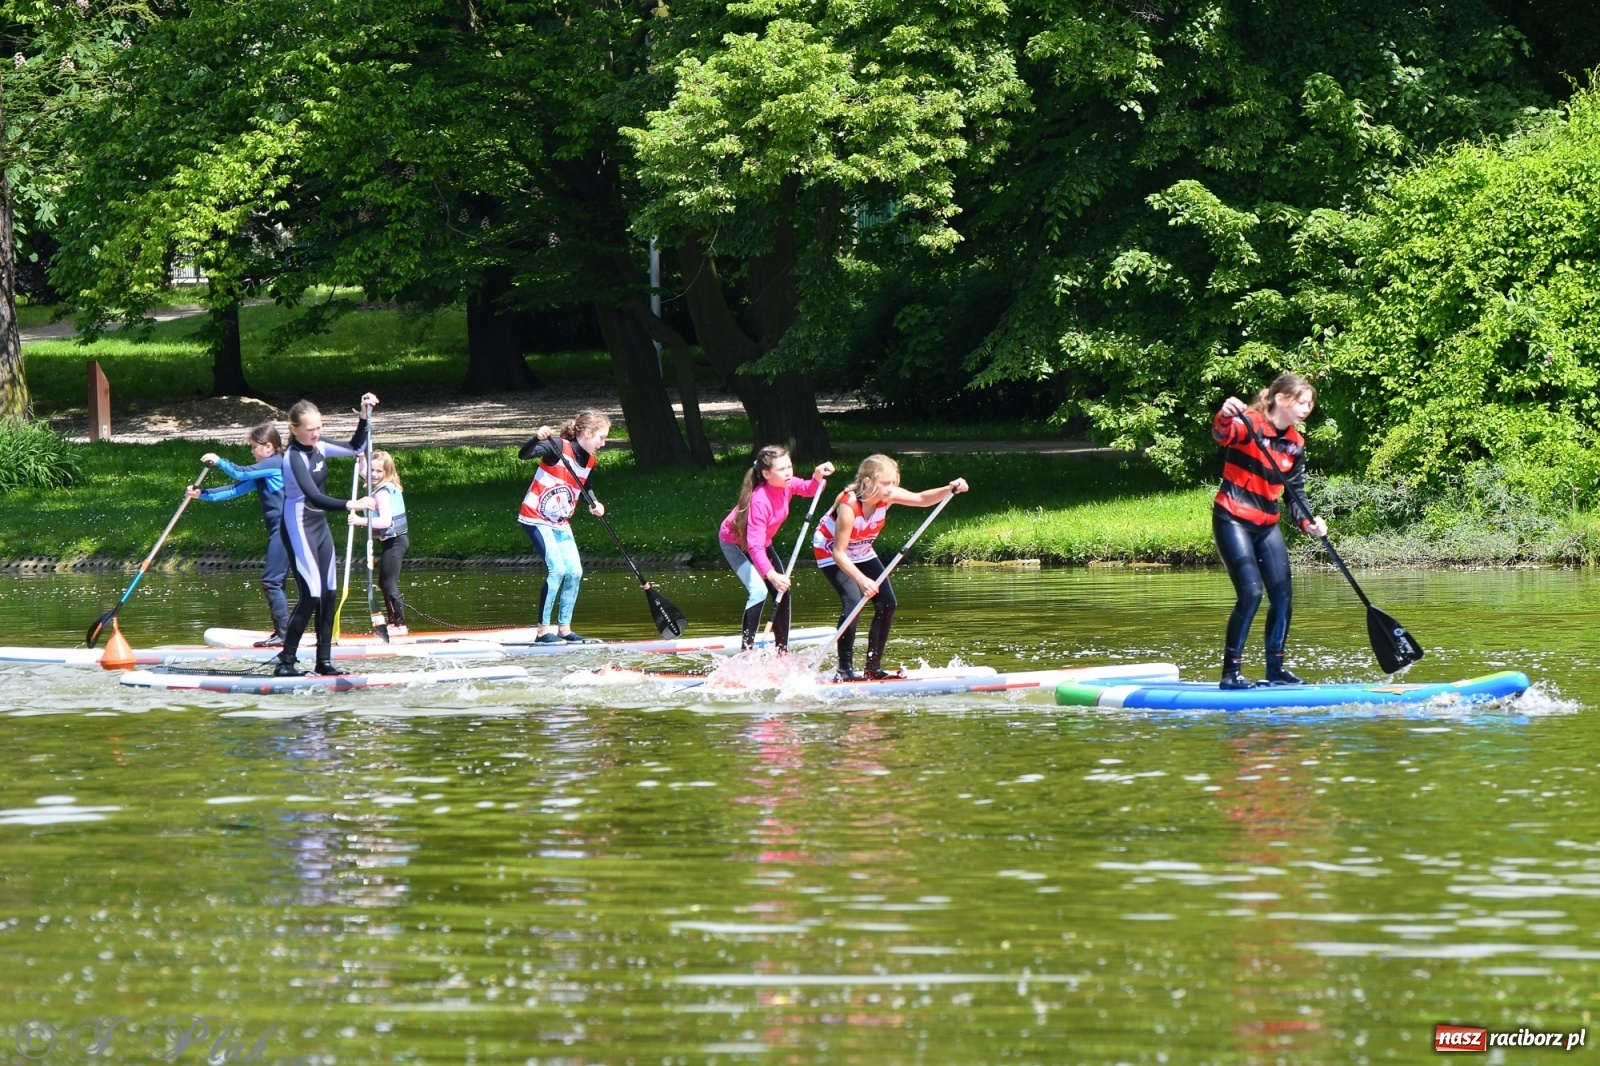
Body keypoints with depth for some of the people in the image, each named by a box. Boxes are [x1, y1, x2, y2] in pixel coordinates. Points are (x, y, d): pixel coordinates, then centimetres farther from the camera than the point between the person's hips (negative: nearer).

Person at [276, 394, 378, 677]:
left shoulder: (318, 448, 5)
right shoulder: (294, 457, -20)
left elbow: (355, 448, 20)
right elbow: (314, 497, -31)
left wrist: (364, 417, 7)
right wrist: (351, 505, -40)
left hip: (320, 526, 9)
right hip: (299, 527, -9)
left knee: (328, 593, 7)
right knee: (311, 594, -13)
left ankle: (324, 659, 13)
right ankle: (286, 660, -7)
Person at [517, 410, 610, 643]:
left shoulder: (589, 462, 4)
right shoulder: (558, 447, -18)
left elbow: (586, 488, 22)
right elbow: (523, 454, -29)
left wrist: (595, 504, 1)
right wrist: (538, 438, -48)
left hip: (560, 523, 8)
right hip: (536, 518, -8)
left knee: (574, 572, 3)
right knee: (557, 569, -18)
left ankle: (564, 629, 16)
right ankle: (543, 631, -12)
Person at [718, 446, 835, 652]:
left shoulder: (786, 485, -20)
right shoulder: (760, 501, -39)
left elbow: (810, 490, -6)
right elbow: (754, 547, -44)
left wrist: (817, 477, -30)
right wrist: (771, 574, -57)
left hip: (761, 542, 8)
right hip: (735, 542, -8)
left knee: (783, 592, 7)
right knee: (758, 591, -25)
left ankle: (782, 651, 18)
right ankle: (746, 652, -22)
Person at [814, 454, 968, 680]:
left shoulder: (886, 496, -20)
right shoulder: (848, 506, -37)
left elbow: (922, 499, -19)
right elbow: (839, 553, -37)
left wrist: (950, 490, -38)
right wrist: (861, 579, -48)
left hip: (861, 552, 8)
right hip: (829, 551, -8)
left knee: (887, 603, 0)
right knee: (852, 600, -26)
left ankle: (873, 667, 9)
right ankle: (844, 669, -20)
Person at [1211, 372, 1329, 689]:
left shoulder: (1295, 444, 8)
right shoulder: (1249, 424, -14)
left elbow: (1296, 491, 11)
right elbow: (1222, 435, -35)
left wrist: (1308, 522, -8)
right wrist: (1225, 417, -59)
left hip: (1267, 525, 8)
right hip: (1233, 520, -8)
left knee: (1282, 596, 5)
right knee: (1250, 593, -17)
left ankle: (1275, 669, 18)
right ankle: (1230, 673, -12)